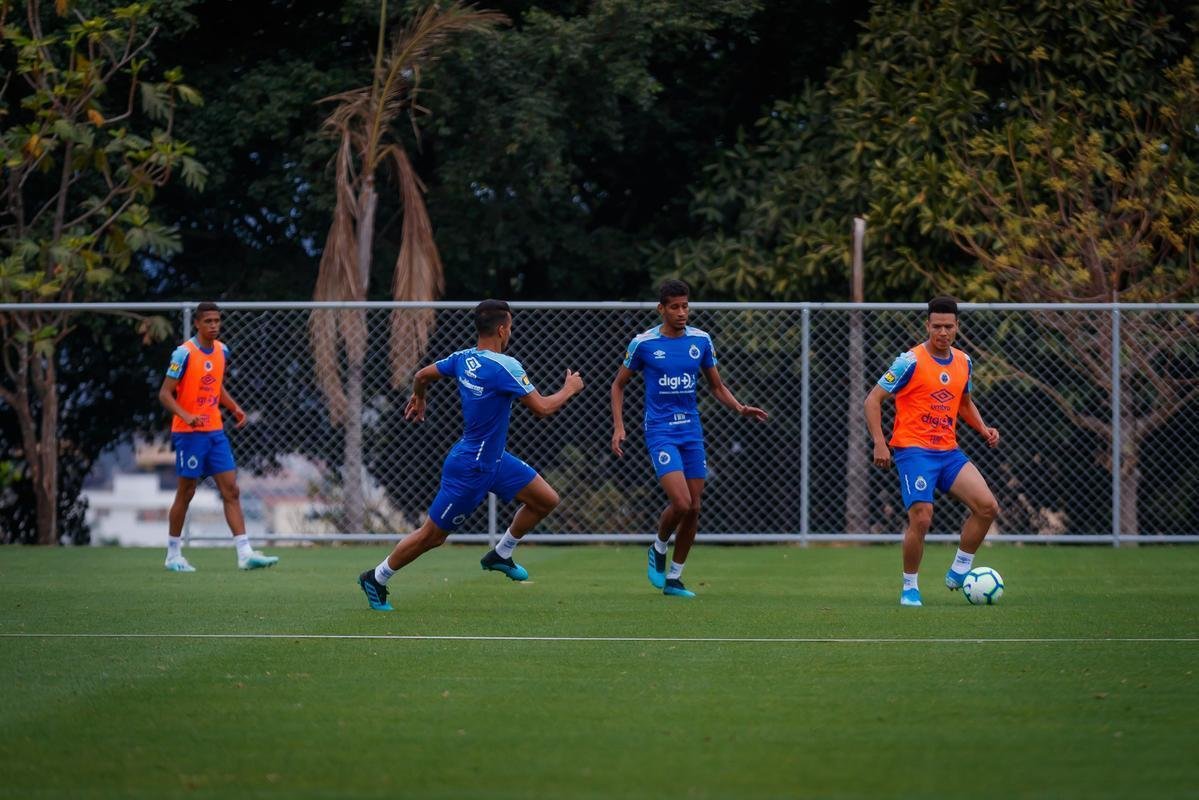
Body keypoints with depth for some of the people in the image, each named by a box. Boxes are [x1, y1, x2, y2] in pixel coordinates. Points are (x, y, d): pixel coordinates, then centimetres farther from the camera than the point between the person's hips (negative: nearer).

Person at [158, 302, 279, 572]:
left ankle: (245, 554, -6)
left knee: (231, 491, -2)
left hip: (215, 431, 6)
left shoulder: (221, 351, 7)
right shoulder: (184, 354, -13)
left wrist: (235, 408, 7)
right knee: (186, 493, 2)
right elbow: (165, 393, -14)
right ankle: (173, 554, 16)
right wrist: (186, 416, -29)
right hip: (189, 433, -6)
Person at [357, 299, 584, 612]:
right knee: (432, 536, 4)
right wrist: (569, 389, -5)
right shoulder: (504, 367, -26)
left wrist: (418, 397, 34)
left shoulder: (464, 358, -2)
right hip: (470, 469, -9)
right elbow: (542, 408, -23)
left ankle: (500, 555, 25)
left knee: (546, 500, 9)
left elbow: (422, 375, 12)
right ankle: (376, 578, 20)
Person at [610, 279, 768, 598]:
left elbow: (717, 386, 14)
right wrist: (618, 426, -3)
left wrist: (740, 408, -5)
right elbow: (619, 384, 7)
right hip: (660, 431, -4)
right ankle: (658, 550, 11)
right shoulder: (643, 343, -6)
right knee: (681, 503, -20)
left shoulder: (701, 341, 4)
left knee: (693, 509, 3)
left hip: (692, 431, 4)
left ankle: (673, 579, 16)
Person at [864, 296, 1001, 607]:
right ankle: (909, 588, 4)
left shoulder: (963, 362, 10)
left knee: (988, 507, -9)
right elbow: (873, 398, -8)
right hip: (914, 450, -6)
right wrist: (879, 442, -17)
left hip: (948, 451, 6)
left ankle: (958, 572, 7)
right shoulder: (911, 361, -10)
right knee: (921, 519, -17)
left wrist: (983, 429, 9)